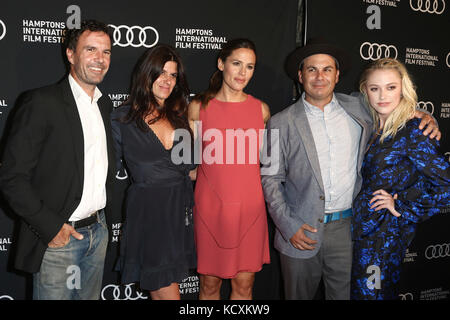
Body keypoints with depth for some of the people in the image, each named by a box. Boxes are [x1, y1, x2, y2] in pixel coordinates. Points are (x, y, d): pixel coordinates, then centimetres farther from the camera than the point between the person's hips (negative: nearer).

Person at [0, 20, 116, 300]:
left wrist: (101, 216, 11)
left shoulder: (105, 104, 8)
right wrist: (50, 226, -17)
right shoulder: (42, 102, -13)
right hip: (56, 237, -6)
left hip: (98, 232, 6)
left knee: (90, 296, 19)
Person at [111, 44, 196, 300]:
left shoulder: (179, 115, 11)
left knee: (161, 290, 14)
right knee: (168, 295, -4)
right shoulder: (123, 119, -2)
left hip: (180, 210, 4)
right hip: (147, 210, -4)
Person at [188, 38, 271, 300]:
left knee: (244, 284, 8)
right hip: (211, 206, -1)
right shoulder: (199, 107, 0)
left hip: (250, 207, 1)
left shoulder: (261, 109, 5)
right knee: (210, 283, 9)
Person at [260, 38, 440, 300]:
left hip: (347, 228, 2)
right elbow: (271, 179, -1)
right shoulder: (281, 123, -3)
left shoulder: (358, 109, 3)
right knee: (299, 295, 13)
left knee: (345, 294, 13)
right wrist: (288, 226, -10)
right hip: (300, 231, -1)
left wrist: (424, 119, -2)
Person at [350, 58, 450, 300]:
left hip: (385, 232, -6)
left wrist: (402, 206, -13)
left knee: (372, 292, 4)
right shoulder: (370, 127, 5)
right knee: (358, 290, 17)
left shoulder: (412, 131, -16)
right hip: (362, 226, 7)